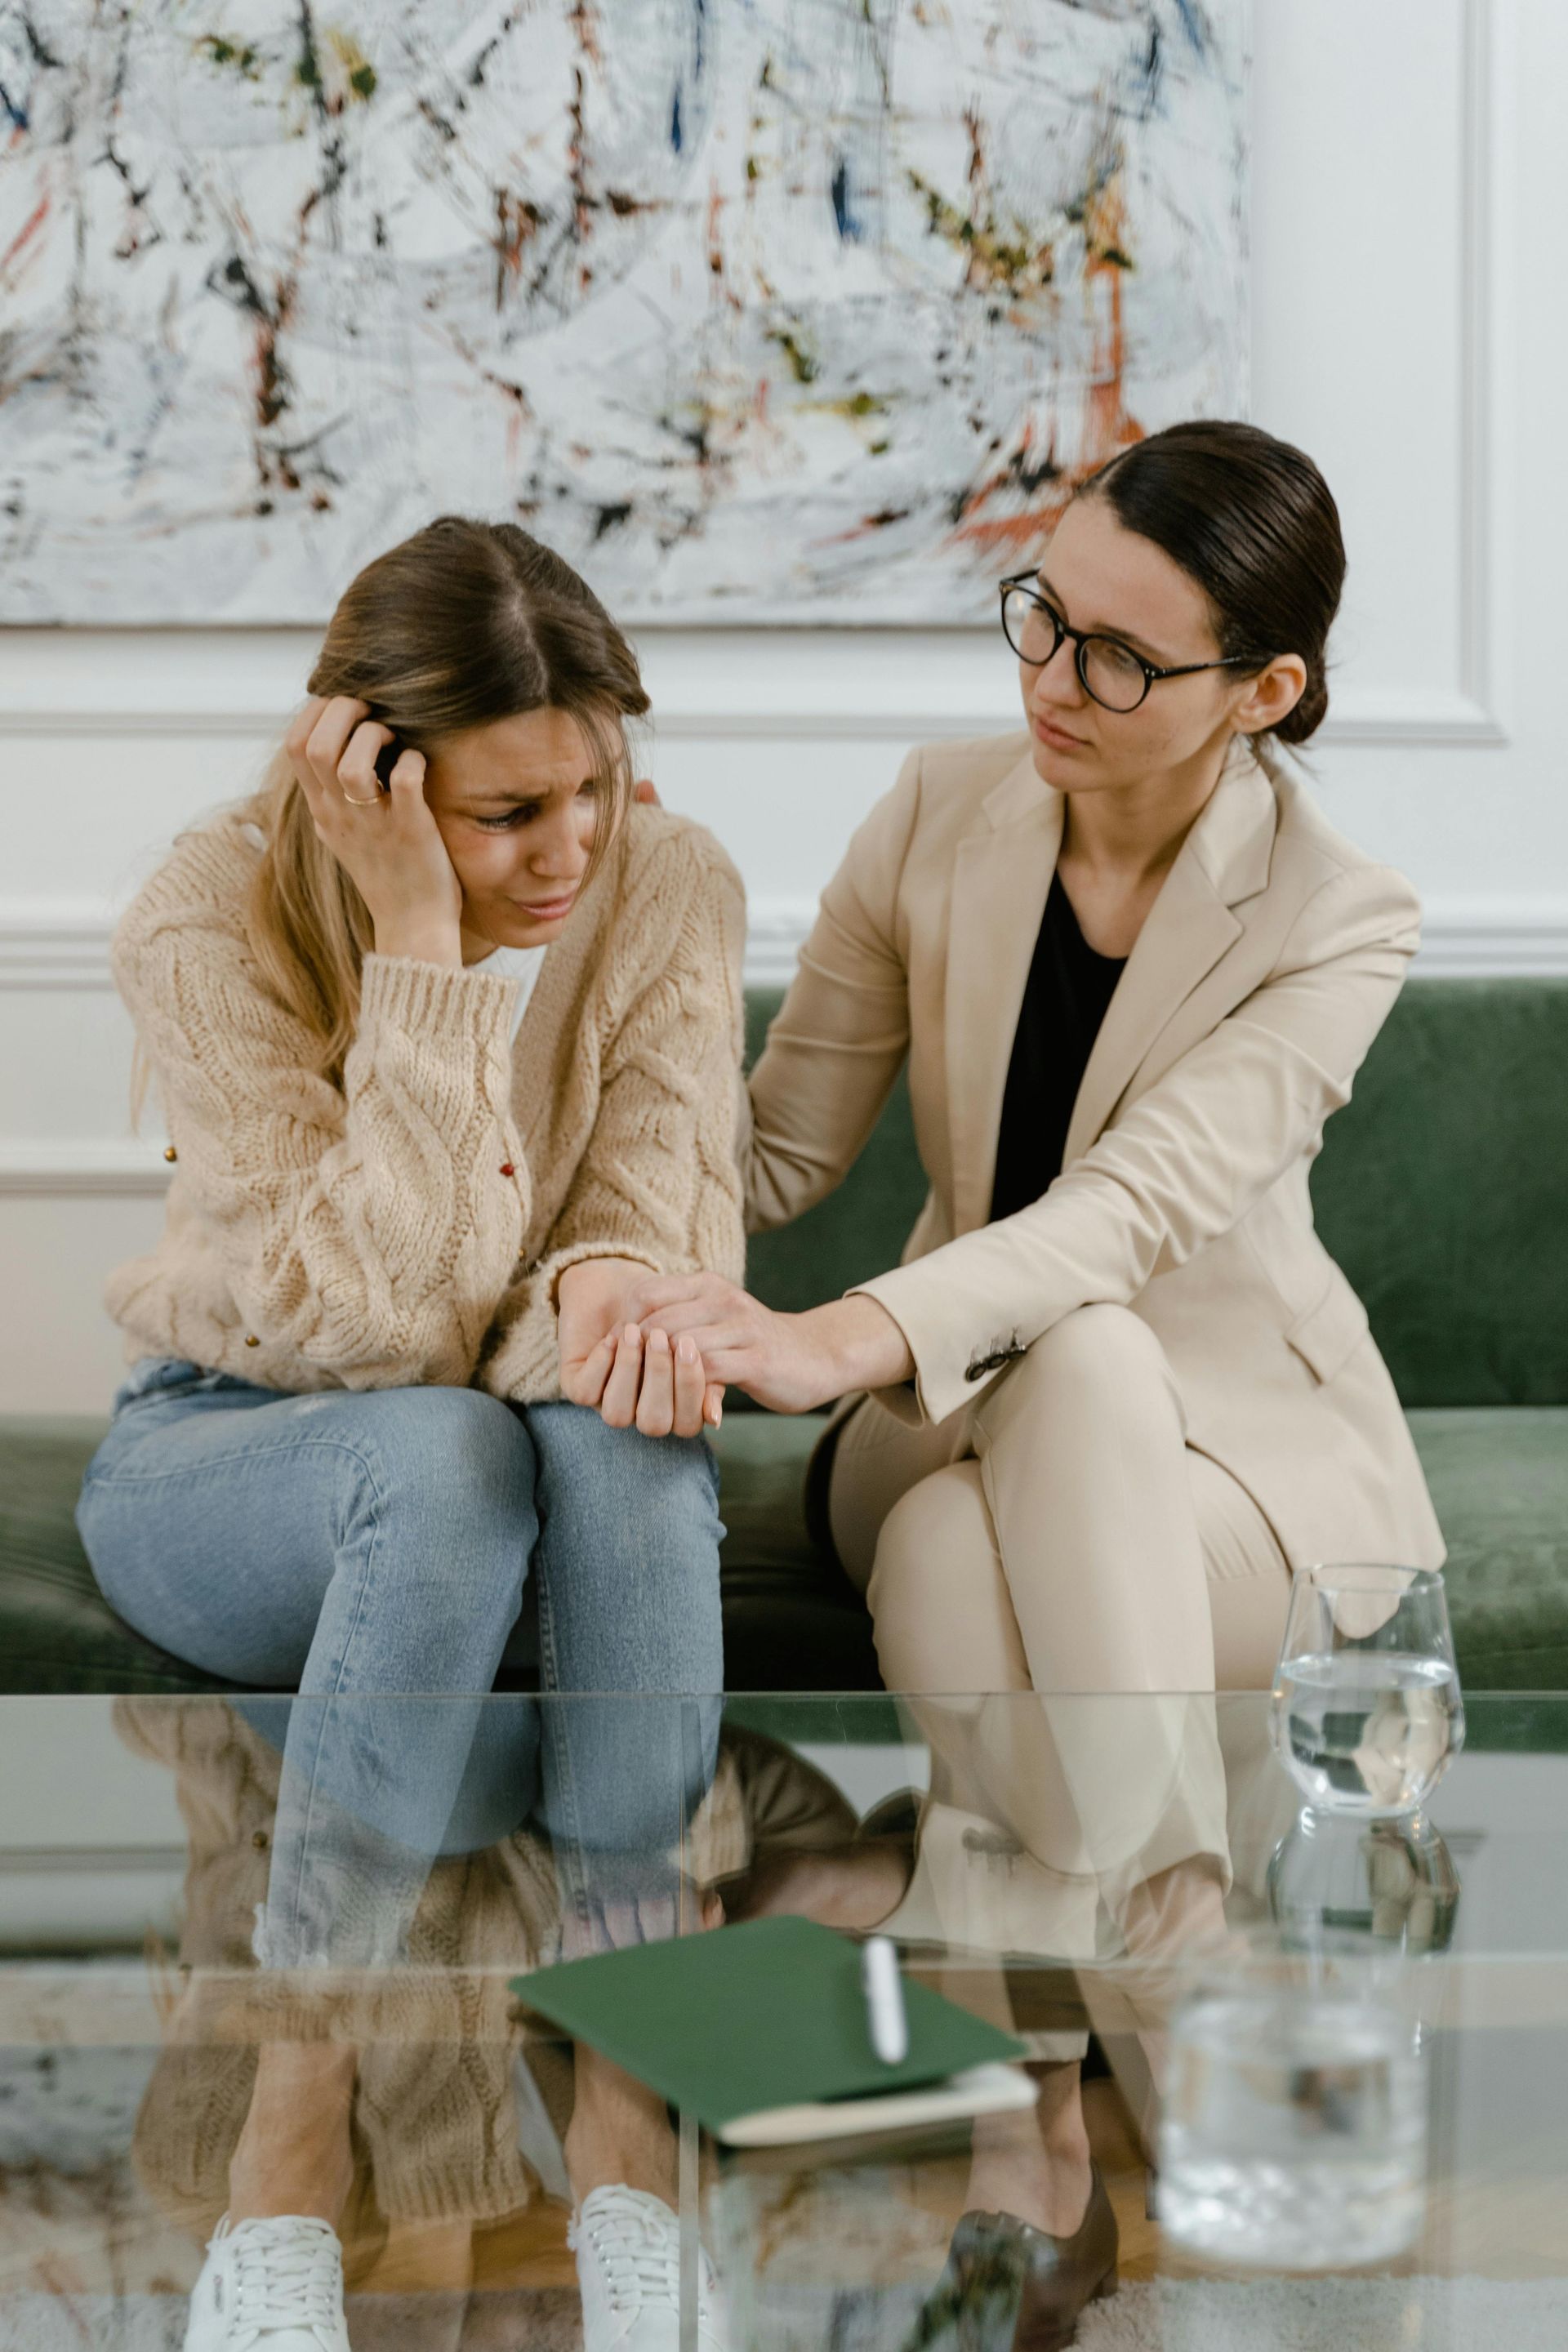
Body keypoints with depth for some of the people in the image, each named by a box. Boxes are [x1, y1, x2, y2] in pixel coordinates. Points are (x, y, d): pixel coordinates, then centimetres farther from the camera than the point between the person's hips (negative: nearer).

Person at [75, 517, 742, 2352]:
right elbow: (386, 1318, -29)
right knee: (444, 1453, -38)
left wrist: (609, 1282, -38)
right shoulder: (210, 928, -22)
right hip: (226, 1458, -2)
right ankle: (286, 2179, -35)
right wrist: (423, 942, -33)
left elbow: (665, 1212, -13)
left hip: (510, 1466, 3)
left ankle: (626, 2128, -35)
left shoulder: (668, 888, -11)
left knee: (616, 1429, -35)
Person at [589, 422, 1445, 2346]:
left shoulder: (1337, 922, -13)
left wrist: (856, 1340, -46)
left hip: (1233, 1434, -2)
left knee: (1081, 1363, -40)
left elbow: (1143, 1200, -29)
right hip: (963, 1420, 2)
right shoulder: (941, 817, -1)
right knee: (943, 1553, -37)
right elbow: (780, 1141, 3)